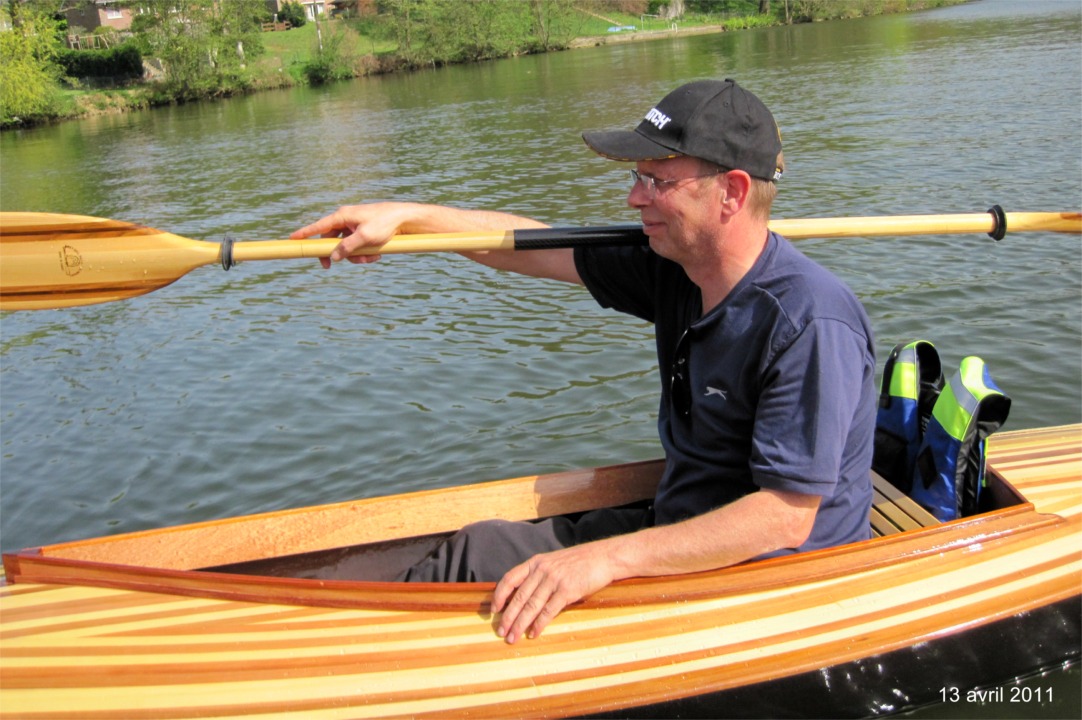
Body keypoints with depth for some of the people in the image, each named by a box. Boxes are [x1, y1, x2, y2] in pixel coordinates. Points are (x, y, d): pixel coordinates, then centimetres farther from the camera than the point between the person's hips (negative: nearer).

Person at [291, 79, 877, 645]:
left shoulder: (811, 325, -27)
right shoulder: (674, 266, -2)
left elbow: (786, 517, -28)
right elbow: (533, 246, 6)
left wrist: (609, 558, -33)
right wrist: (403, 217, 1)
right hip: (681, 532, 8)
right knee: (477, 550, -1)